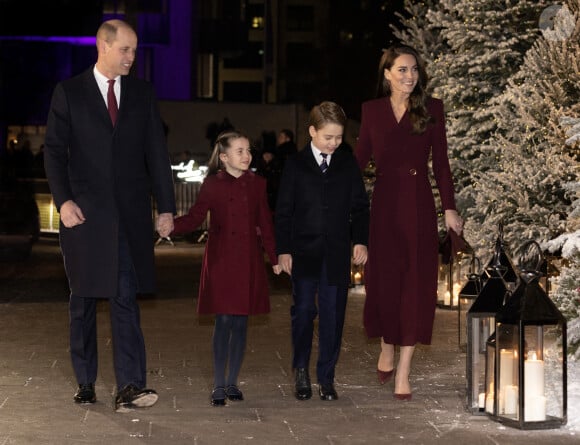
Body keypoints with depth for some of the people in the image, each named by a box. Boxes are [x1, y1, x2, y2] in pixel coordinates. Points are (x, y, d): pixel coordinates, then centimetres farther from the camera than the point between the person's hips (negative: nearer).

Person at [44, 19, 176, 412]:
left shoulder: (143, 93, 8)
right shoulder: (69, 92, 2)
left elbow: (157, 153, 7)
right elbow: (54, 151, 0)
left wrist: (166, 207, 2)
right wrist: (63, 201, -12)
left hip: (130, 214, 1)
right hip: (84, 212, 0)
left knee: (126, 299, -7)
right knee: (83, 302, 8)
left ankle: (130, 387, -12)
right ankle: (86, 383, 19)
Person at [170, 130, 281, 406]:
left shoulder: (257, 184, 8)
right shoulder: (212, 184, 0)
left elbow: (265, 224, 11)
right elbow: (195, 218, -3)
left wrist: (275, 258, 9)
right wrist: (170, 225, -21)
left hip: (248, 262, 3)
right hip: (220, 261, -3)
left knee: (240, 321, 5)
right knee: (223, 320, -5)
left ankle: (232, 382, 15)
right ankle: (218, 386, 2)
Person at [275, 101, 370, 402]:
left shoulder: (348, 165, 7)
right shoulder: (295, 165, 2)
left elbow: (360, 206, 11)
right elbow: (283, 211, 2)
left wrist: (360, 241, 0)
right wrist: (283, 249, -3)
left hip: (337, 254, 1)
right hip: (303, 253, -1)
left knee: (333, 315, 2)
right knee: (303, 311, -1)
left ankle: (326, 377, 12)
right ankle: (301, 370, 18)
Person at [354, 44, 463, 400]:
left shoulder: (432, 109, 1)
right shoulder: (373, 110, 5)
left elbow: (441, 162, 1)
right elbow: (360, 157, 8)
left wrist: (449, 208, -5)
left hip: (418, 204, -1)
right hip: (384, 202, 1)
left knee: (416, 283, -2)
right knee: (384, 279, 5)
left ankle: (403, 371, 3)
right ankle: (387, 348, 31)